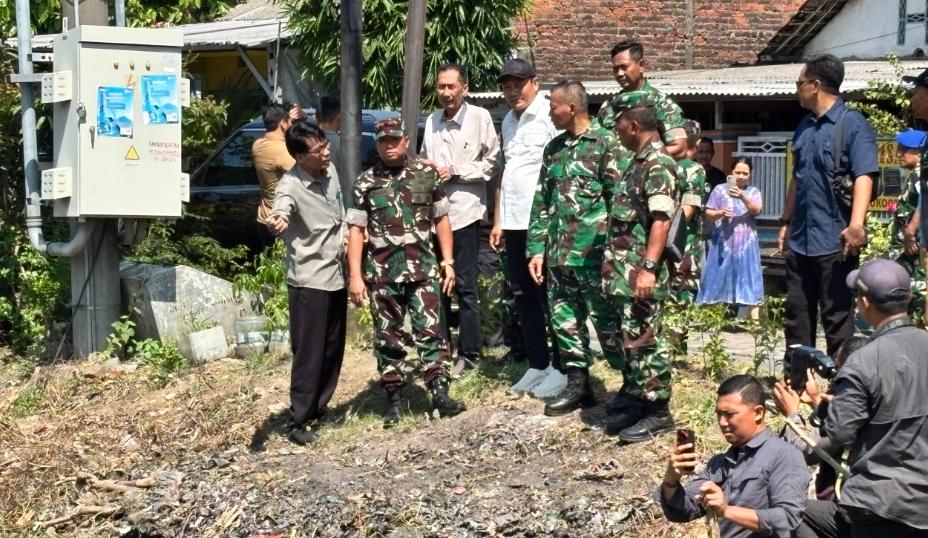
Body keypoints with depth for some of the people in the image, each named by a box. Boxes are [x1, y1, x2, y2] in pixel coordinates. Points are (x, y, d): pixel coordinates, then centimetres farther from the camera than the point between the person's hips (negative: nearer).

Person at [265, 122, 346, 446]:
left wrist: (346, 236, 12)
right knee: (309, 353, -4)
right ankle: (299, 420, 7)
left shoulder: (330, 170, 2)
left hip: (337, 275, 7)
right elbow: (281, 210, -45)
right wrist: (276, 222, -66)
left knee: (333, 349, 15)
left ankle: (318, 407, 29)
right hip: (309, 280, -7)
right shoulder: (291, 186, -21)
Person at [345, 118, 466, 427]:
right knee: (387, 337, 7)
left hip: (422, 268, -1)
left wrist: (448, 262, 4)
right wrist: (355, 276, -4)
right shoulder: (366, 182, 4)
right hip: (381, 273, 1)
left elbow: (441, 219, 10)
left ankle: (439, 392, -6)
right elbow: (356, 230, 2)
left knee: (430, 331, -6)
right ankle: (394, 398, 15)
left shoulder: (426, 175, 5)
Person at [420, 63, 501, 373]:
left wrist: (455, 172, -12)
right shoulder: (432, 121, 11)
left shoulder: (480, 117, -6)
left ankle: (468, 352, 10)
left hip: (464, 211, -6)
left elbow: (492, 163, -7)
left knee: (464, 285, 1)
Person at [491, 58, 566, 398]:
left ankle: (561, 368, 9)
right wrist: (498, 221, 18)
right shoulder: (508, 122, 15)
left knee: (551, 296, 0)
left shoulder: (549, 117, -9)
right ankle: (537, 364, 22)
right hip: (514, 223, 8)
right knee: (524, 296, 12)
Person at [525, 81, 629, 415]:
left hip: (595, 255, -7)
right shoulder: (554, 148, 13)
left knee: (609, 324, -1)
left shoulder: (607, 145, -7)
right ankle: (577, 385, 23)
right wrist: (537, 249, 9)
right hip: (559, 255, 7)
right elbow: (541, 202, 16)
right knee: (565, 323, 11)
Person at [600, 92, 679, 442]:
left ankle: (657, 411, 1)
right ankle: (634, 399, 24)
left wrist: (649, 268, -28)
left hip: (640, 273, -10)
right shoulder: (638, 162, 17)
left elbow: (660, 221, -22)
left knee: (644, 341, -5)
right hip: (624, 271, 10)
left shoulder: (659, 165, -15)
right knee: (630, 340, 15)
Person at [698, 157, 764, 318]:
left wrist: (743, 197, -26)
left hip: (746, 244, 1)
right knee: (718, 279, -1)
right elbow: (708, 213, 1)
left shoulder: (754, 191, 7)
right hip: (723, 243, -1)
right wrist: (720, 213, -20)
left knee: (749, 280, -2)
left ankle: (755, 320, -3)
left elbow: (756, 211, -10)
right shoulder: (720, 189, 4)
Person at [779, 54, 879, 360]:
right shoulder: (804, 126, 13)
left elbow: (864, 176, -21)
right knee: (796, 314, 13)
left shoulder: (852, 125, -10)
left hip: (834, 241, -7)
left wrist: (856, 225, -34)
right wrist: (785, 223, 21)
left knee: (837, 316, 0)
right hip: (800, 240, 8)